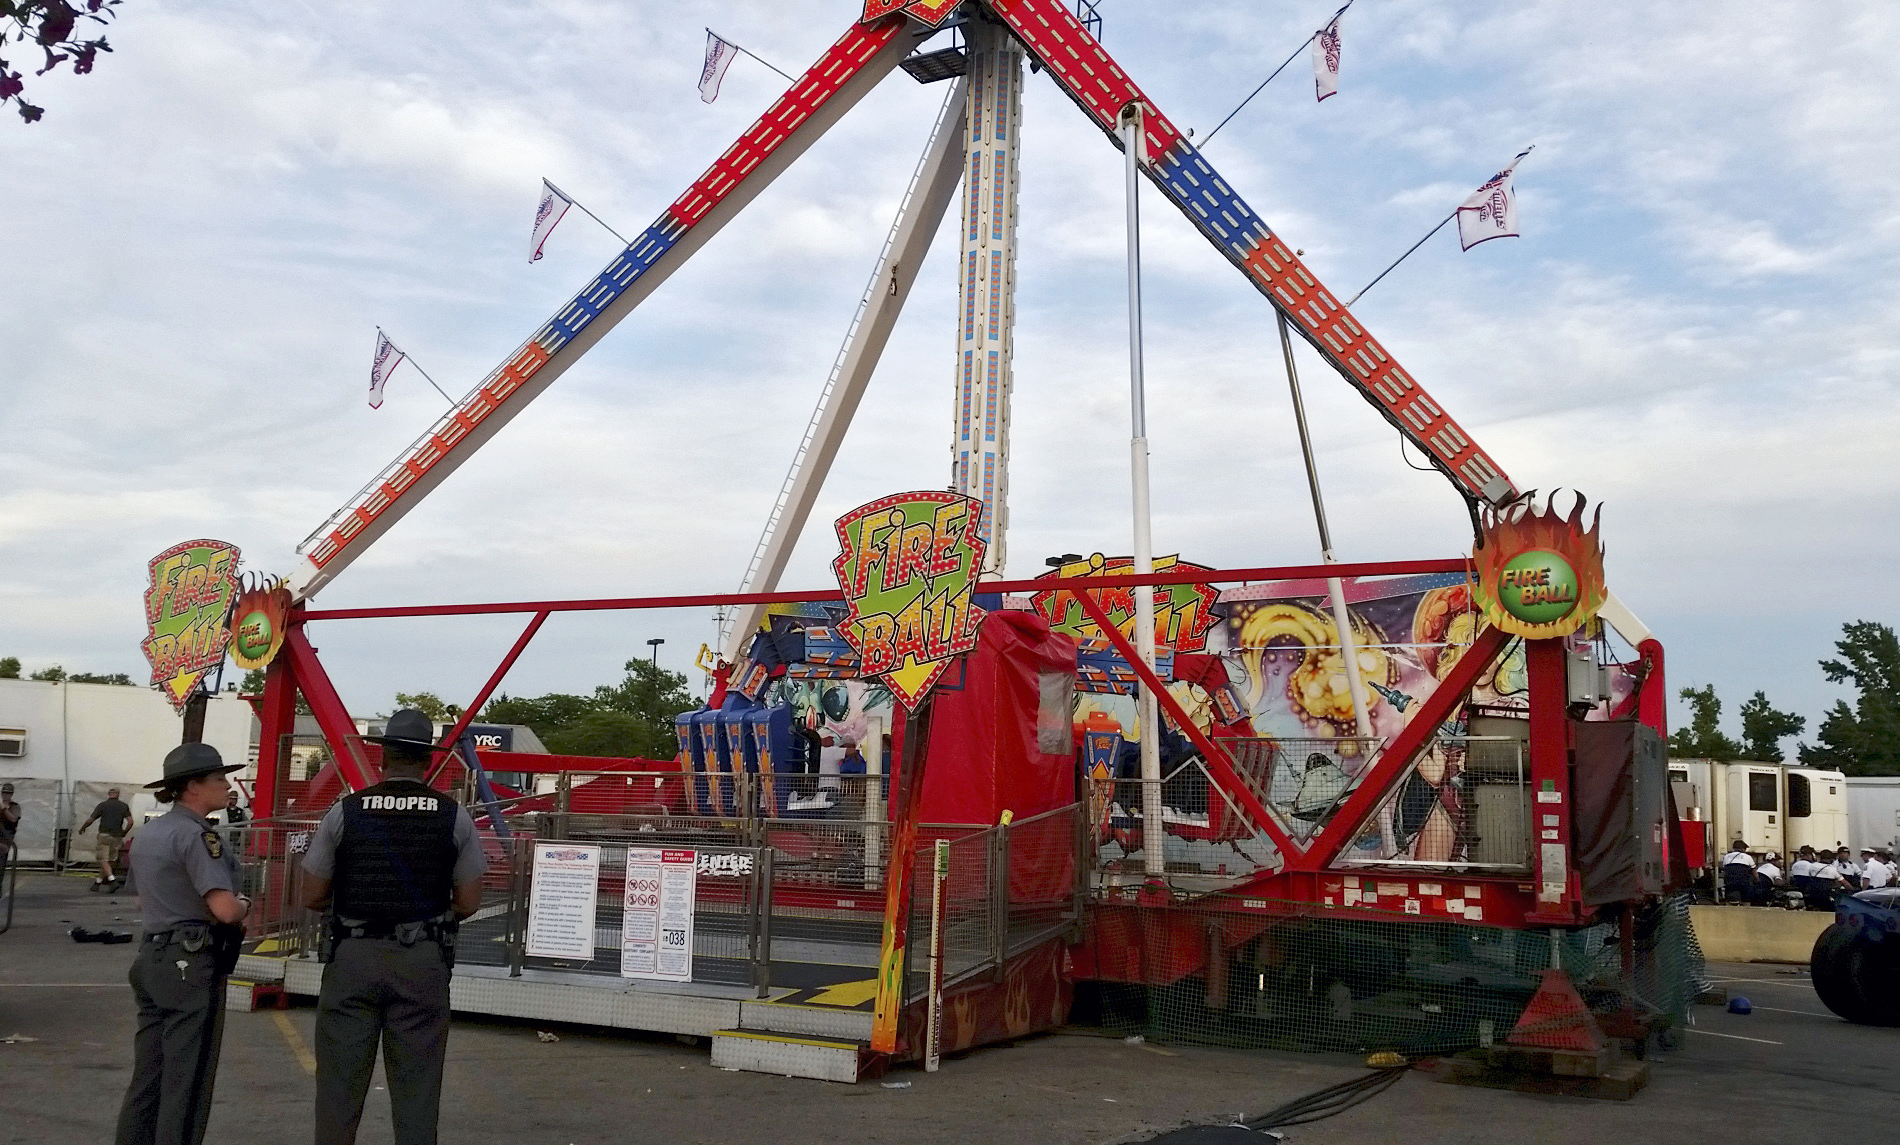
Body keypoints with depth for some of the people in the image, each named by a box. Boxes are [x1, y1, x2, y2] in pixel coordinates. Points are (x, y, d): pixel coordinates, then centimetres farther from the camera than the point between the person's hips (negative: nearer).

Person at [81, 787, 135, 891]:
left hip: (104, 835, -4)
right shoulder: (124, 806, 7)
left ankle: (112, 881, -23)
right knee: (108, 860, 12)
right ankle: (98, 882, 16)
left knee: (103, 860, -7)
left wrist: (82, 828, 17)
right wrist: (124, 833, 15)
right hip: (117, 836, 4)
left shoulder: (103, 805, -1)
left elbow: (90, 820, -1)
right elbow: (130, 821, 0)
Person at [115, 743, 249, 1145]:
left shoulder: (148, 833, 14)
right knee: (187, 1082, -2)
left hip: (152, 957, 9)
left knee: (148, 1076, 15)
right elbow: (225, 909, -24)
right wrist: (245, 905, -4)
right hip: (192, 964, -9)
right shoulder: (196, 835, -16)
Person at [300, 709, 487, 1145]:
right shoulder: (454, 816, -1)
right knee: (416, 1089, 6)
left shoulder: (345, 811, -1)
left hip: (353, 956, 0)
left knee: (339, 1084, 8)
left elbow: (312, 897, 3)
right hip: (423, 962, 0)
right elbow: (468, 903, 2)